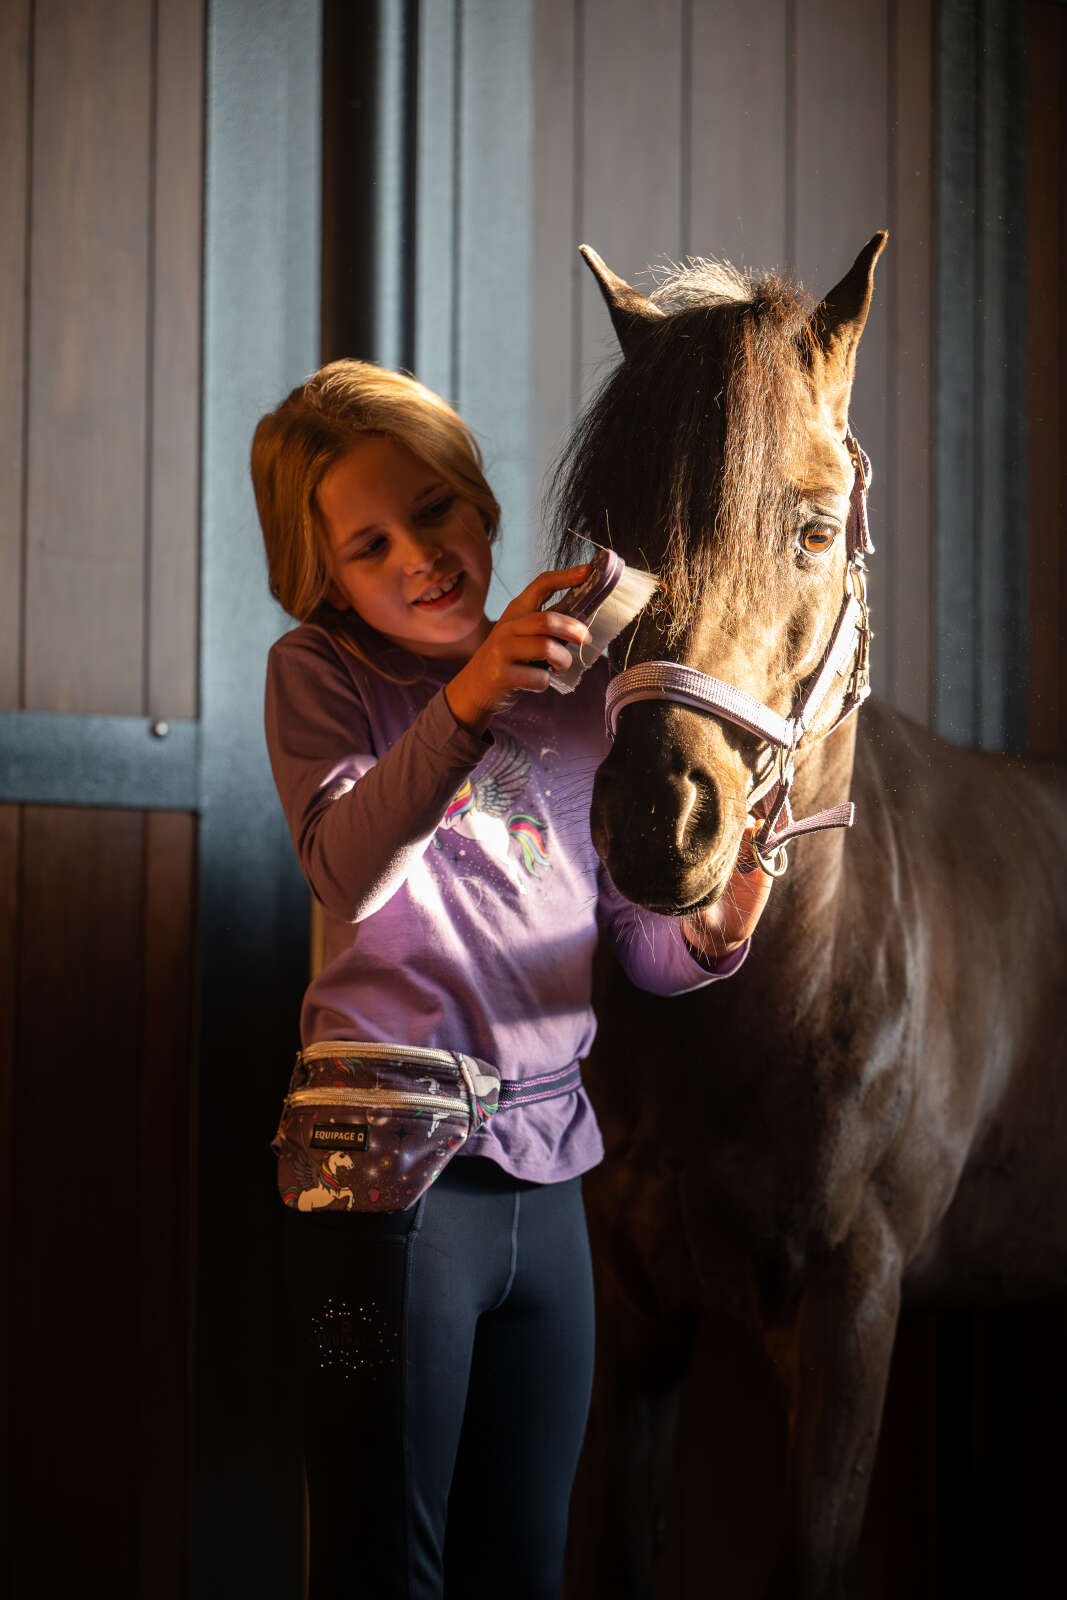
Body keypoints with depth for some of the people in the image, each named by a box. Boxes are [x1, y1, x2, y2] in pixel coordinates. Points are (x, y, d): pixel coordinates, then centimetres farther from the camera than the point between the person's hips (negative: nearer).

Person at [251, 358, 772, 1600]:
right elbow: (347, 871, -20)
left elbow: (641, 945, 13)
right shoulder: (321, 671, 0)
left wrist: (716, 933, -11)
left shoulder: (578, 689, 13)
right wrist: (471, 698, -35)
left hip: (548, 1169, 5)